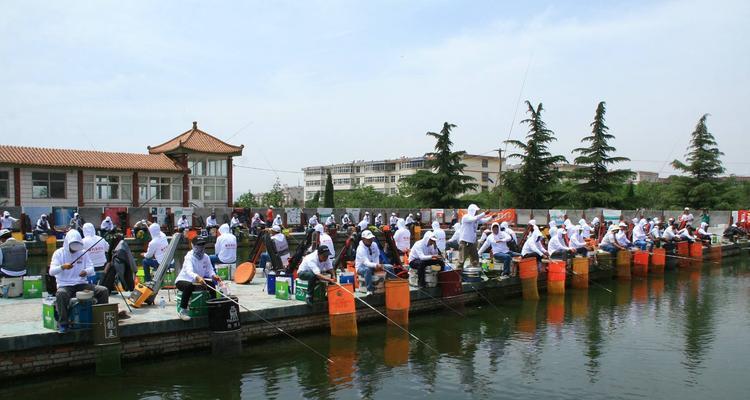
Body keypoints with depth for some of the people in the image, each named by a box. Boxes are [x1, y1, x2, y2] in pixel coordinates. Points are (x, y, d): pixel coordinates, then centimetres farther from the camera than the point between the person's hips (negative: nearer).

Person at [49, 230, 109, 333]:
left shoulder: (83, 253, 9)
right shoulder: (59, 253, 0)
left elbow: (91, 269, 2)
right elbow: (51, 271, -10)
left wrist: (86, 272, -23)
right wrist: (63, 267, -32)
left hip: (82, 284, 3)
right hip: (65, 285, -3)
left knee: (104, 290, -15)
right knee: (60, 294, -38)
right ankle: (62, 323, -21)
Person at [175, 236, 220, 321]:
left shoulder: (205, 257, -3)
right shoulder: (189, 257, -23)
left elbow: (209, 270, -5)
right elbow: (189, 271, -41)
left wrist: (214, 276, -31)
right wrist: (197, 277, -62)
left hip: (198, 281, 6)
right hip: (183, 280, -6)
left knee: (212, 283, -10)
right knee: (189, 286, -37)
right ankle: (182, 310, -28)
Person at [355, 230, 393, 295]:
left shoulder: (374, 245, -4)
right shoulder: (360, 249, -26)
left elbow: (377, 256, 7)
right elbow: (366, 263, -36)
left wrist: (378, 265, -13)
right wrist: (376, 265, -52)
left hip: (373, 265, 7)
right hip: (361, 267, -7)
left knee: (390, 267, -5)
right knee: (367, 269, -43)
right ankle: (370, 290, -36)